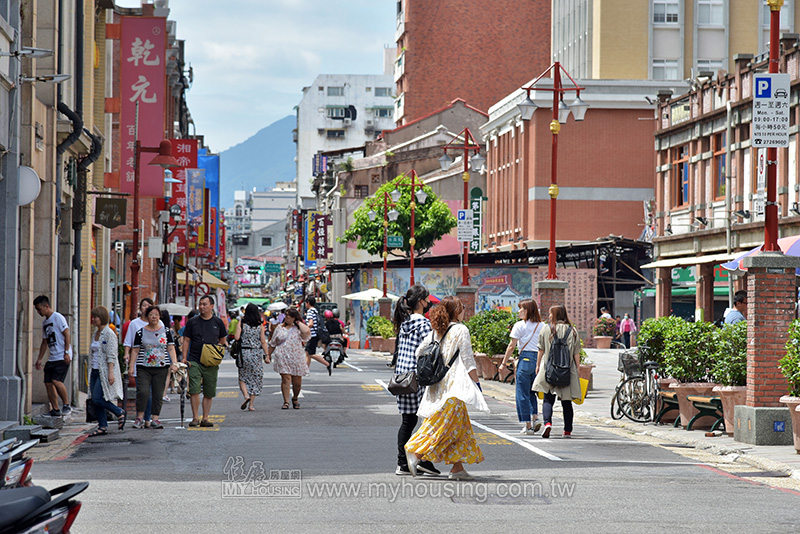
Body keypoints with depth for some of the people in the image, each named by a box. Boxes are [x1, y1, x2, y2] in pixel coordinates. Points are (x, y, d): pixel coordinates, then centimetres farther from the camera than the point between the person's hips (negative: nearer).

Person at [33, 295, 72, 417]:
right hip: (52, 358, 9)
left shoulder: (58, 317, -7)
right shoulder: (45, 322, 19)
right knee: (48, 383, 2)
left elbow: (67, 335, -12)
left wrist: (66, 352, -20)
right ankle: (55, 410, 8)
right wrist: (39, 359, 21)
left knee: (56, 380, -21)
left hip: (62, 357, -9)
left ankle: (67, 405, -9)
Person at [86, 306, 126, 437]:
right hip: (95, 371, 9)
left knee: (97, 399, -14)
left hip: (105, 371, -9)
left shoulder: (109, 334, -11)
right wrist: (93, 371, 19)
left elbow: (111, 355, -17)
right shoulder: (96, 334, 15)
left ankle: (120, 413, 3)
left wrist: (111, 373, -23)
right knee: (95, 401, 4)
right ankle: (102, 427, 9)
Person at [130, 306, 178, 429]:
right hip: (143, 368, -1)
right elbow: (135, 350, 7)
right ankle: (140, 417, 1)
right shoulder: (140, 332, 6)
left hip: (161, 368, 1)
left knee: (158, 395, -1)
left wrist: (174, 363, -5)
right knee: (143, 392, -14)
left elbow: (171, 349, 8)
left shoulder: (166, 331, 9)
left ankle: (155, 419, 6)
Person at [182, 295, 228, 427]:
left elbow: (223, 341, 17)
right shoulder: (192, 322, 6)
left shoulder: (218, 322, 8)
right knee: (194, 390, -11)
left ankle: (205, 419, 11)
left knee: (209, 393, 4)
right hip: (194, 361, -1)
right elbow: (186, 340, 8)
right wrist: (184, 358, -2)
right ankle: (195, 418, -4)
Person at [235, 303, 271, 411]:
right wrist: (267, 355, 3)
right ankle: (251, 404, 8)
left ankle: (246, 396, -15)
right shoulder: (260, 325, -1)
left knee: (243, 377, 11)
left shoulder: (241, 323, -5)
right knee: (255, 378, 9)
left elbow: (237, 337, -12)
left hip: (244, 352, -1)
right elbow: (263, 342, -2)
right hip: (257, 353, 1)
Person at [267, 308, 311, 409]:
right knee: (286, 379, -12)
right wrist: (269, 354, 17)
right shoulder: (279, 328, 12)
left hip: (297, 358, 0)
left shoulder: (298, 328, 4)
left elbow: (307, 331, -20)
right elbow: (273, 343, 19)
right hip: (282, 358, 0)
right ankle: (286, 402, -9)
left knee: (297, 382, 6)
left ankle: (295, 398, 31)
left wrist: (298, 322, -6)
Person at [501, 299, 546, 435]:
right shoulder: (542, 325, 9)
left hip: (525, 358, -5)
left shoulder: (519, 325, -4)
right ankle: (535, 416, 0)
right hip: (539, 360, 5)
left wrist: (504, 362, 4)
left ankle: (528, 425, 2)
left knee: (522, 393, 3)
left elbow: (511, 346, -4)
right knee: (532, 391, 20)